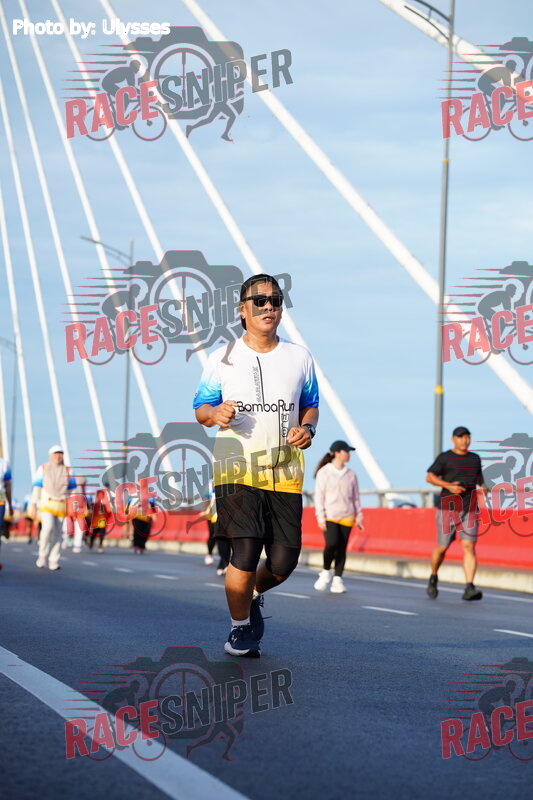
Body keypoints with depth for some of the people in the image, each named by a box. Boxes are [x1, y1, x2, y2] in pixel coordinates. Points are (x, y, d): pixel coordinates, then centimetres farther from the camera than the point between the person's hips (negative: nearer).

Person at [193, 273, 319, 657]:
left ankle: (254, 595, 33)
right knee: (246, 553, -14)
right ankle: (240, 628, 7)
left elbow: (311, 405, 18)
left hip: (285, 472, 2)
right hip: (237, 467, -2)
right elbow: (201, 408, 9)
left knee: (284, 561, -1)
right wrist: (215, 414, -15)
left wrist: (307, 428, -4)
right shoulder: (223, 358, 3)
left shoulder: (299, 358, 8)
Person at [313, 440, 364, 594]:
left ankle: (338, 580, 5)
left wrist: (358, 516, 10)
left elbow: (356, 497, 15)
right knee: (331, 543, -20)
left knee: (342, 549, -1)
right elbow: (319, 496, -3)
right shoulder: (324, 472, -1)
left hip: (346, 518, 4)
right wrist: (321, 518, -9)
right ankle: (326, 572, 3)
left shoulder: (350, 474, 10)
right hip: (329, 517, -4)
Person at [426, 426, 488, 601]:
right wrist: (448, 486, -17)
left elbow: (480, 480, 24)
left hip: (469, 510, 3)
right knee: (442, 547, 2)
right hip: (448, 508, -3)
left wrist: (484, 488, 1)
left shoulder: (475, 458, 15)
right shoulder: (445, 458, 2)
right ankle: (433, 577, 31)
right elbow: (429, 476, -4)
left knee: (469, 547, -11)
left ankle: (469, 588, -19)